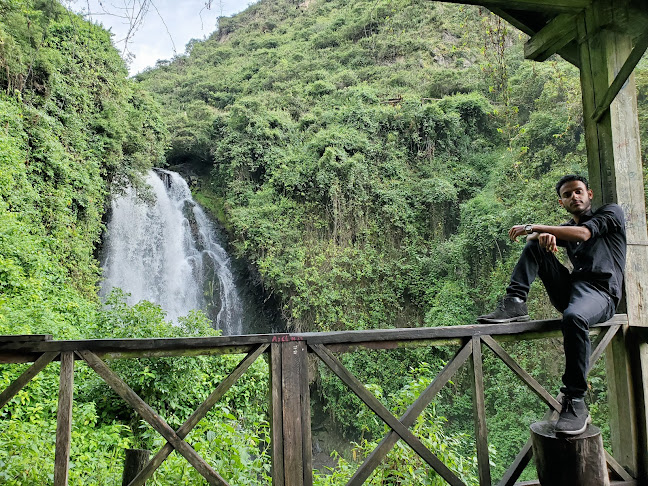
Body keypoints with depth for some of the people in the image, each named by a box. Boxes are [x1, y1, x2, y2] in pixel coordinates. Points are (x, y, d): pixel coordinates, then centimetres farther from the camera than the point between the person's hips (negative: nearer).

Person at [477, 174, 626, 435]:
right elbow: (532, 240, 8)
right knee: (536, 244, -2)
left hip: (600, 292, -6)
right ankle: (515, 304, -16)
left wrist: (533, 226, -12)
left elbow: (583, 234, -10)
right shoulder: (565, 228, 26)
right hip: (570, 288, 6)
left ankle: (575, 403, -33)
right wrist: (543, 236, -17)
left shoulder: (611, 212, 11)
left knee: (574, 317, -39)